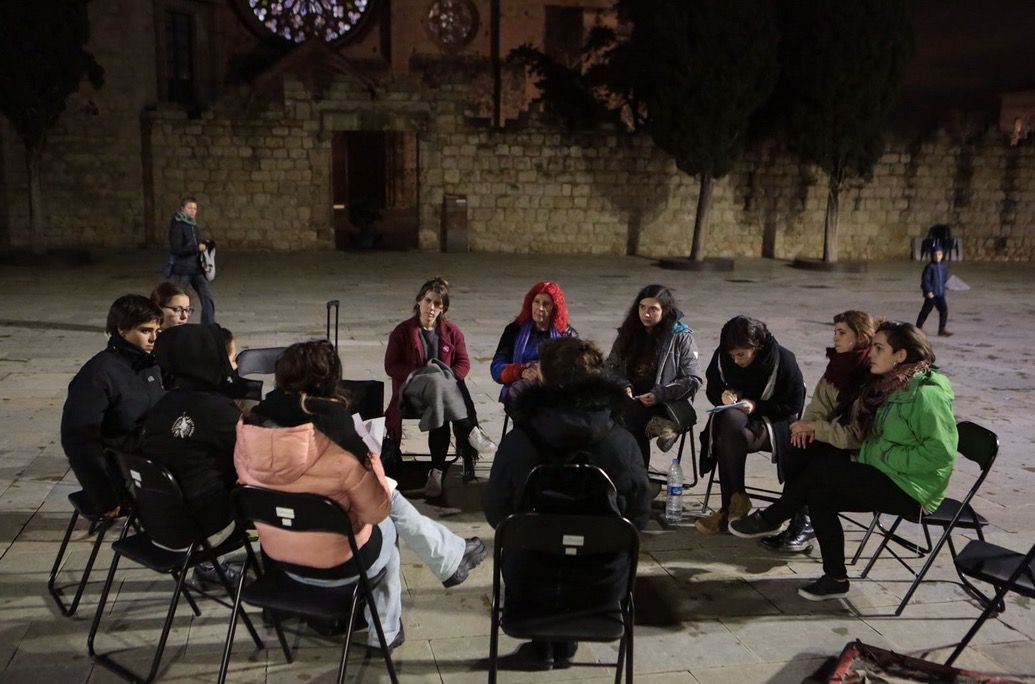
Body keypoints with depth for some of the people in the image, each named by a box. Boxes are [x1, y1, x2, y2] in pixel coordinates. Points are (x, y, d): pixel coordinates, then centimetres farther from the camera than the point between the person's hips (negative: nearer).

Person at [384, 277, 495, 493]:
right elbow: (391, 366, 1)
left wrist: (449, 378, -12)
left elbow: (463, 363, 10)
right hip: (412, 388, -2)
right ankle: (472, 432, -38)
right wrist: (418, 374, -15)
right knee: (437, 382, -37)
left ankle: (437, 471, -33)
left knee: (440, 406, -36)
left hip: (445, 387, 2)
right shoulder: (402, 331, 4)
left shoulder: (452, 331, 9)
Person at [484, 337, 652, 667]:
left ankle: (544, 640, 38)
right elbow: (639, 518, -5)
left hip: (530, 583, -1)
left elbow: (495, 513, -7)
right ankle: (566, 640, 39)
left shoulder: (518, 441, -20)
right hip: (602, 583, 1)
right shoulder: (623, 442, -17)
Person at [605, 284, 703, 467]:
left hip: (667, 405, -4)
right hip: (631, 401, 4)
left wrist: (659, 394, -14)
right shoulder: (629, 332, 13)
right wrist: (623, 385, -3)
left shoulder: (682, 337, -1)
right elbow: (611, 365, 18)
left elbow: (693, 380, -3)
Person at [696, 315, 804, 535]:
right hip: (734, 415, 4)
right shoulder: (722, 356, -2)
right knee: (728, 421, -35)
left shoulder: (783, 360, -13)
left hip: (772, 420, -4)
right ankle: (736, 501, -25)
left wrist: (756, 406, -20)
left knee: (729, 434, -34)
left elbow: (793, 405, -8)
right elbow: (712, 389, 12)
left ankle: (736, 501, -20)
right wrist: (723, 395, -12)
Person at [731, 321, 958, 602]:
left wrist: (888, 457, -19)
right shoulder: (893, 386, 10)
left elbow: (941, 451, -25)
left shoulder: (926, 393, -19)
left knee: (820, 469, -15)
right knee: (819, 494, -6)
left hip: (910, 490, -9)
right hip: (884, 478, 9)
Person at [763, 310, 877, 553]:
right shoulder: (839, 365, 6)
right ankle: (801, 522, -14)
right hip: (838, 440, 7)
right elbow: (818, 405, 9)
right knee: (799, 444, -18)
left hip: (858, 453, -7)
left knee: (804, 454, -24)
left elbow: (858, 434, -22)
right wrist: (808, 426, -12)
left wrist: (814, 427, -20)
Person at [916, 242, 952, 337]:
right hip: (931, 294, -5)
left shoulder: (944, 267, 7)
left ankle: (942, 329, 7)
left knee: (944, 310, -1)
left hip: (941, 294, 5)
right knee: (926, 310, 4)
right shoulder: (929, 267, -12)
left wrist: (944, 288, 7)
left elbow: (945, 279, 19)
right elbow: (925, 280, -15)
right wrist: (928, 291, -20)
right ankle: (918, 327, 19)